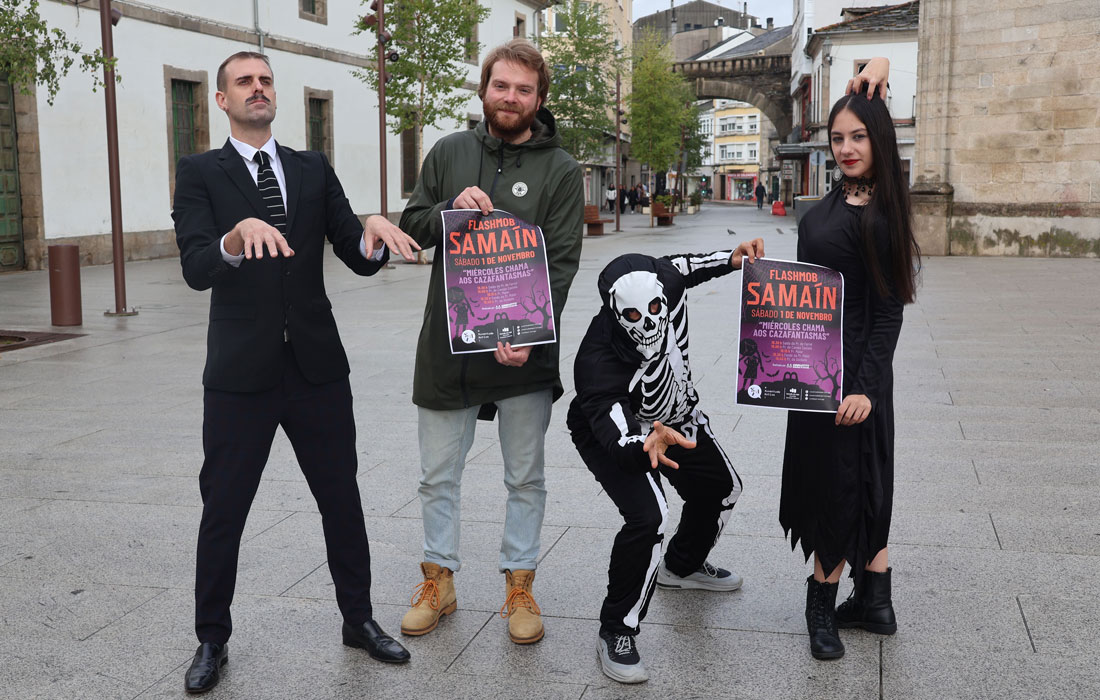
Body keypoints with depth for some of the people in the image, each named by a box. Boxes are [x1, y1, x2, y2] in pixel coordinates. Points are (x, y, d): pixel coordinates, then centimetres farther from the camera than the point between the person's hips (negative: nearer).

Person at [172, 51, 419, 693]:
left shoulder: (314, 170, 9)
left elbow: (359, 259, 4)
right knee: (223, 509, 6)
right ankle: (213, 640, 24)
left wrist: (373, 233, -20)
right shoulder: (199, 173, 0)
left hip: (318, 368, 3)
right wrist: (239, 236, -37)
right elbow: (197, 268, -15)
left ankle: (359, 617, 29)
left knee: (342, 499, 11)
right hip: (241, 374, -2)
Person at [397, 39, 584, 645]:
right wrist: (451, 208, -14)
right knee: (438, 476, 11)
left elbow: (561, 262, -8)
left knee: (525, 479, 11)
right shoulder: (449, 153, 6)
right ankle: (438, 582, 29)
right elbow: (411, 228, 7)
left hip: (522, 352, -2)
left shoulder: (561, 171, -1)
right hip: (446, 346, 2)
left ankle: (518, 586, 27)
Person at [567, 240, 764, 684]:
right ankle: (616, 633, -8)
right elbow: (619, 438, -50)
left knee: (722, 488, 19)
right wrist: (647, 446, -71)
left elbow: (680, 266, 0)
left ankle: (681, 567, 48)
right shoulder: (598, 362, -42)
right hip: (616, 430, -7)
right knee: (648, 517, -27)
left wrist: (731, 259, -7)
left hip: (673, 417, 7)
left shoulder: (664, 285, -27)